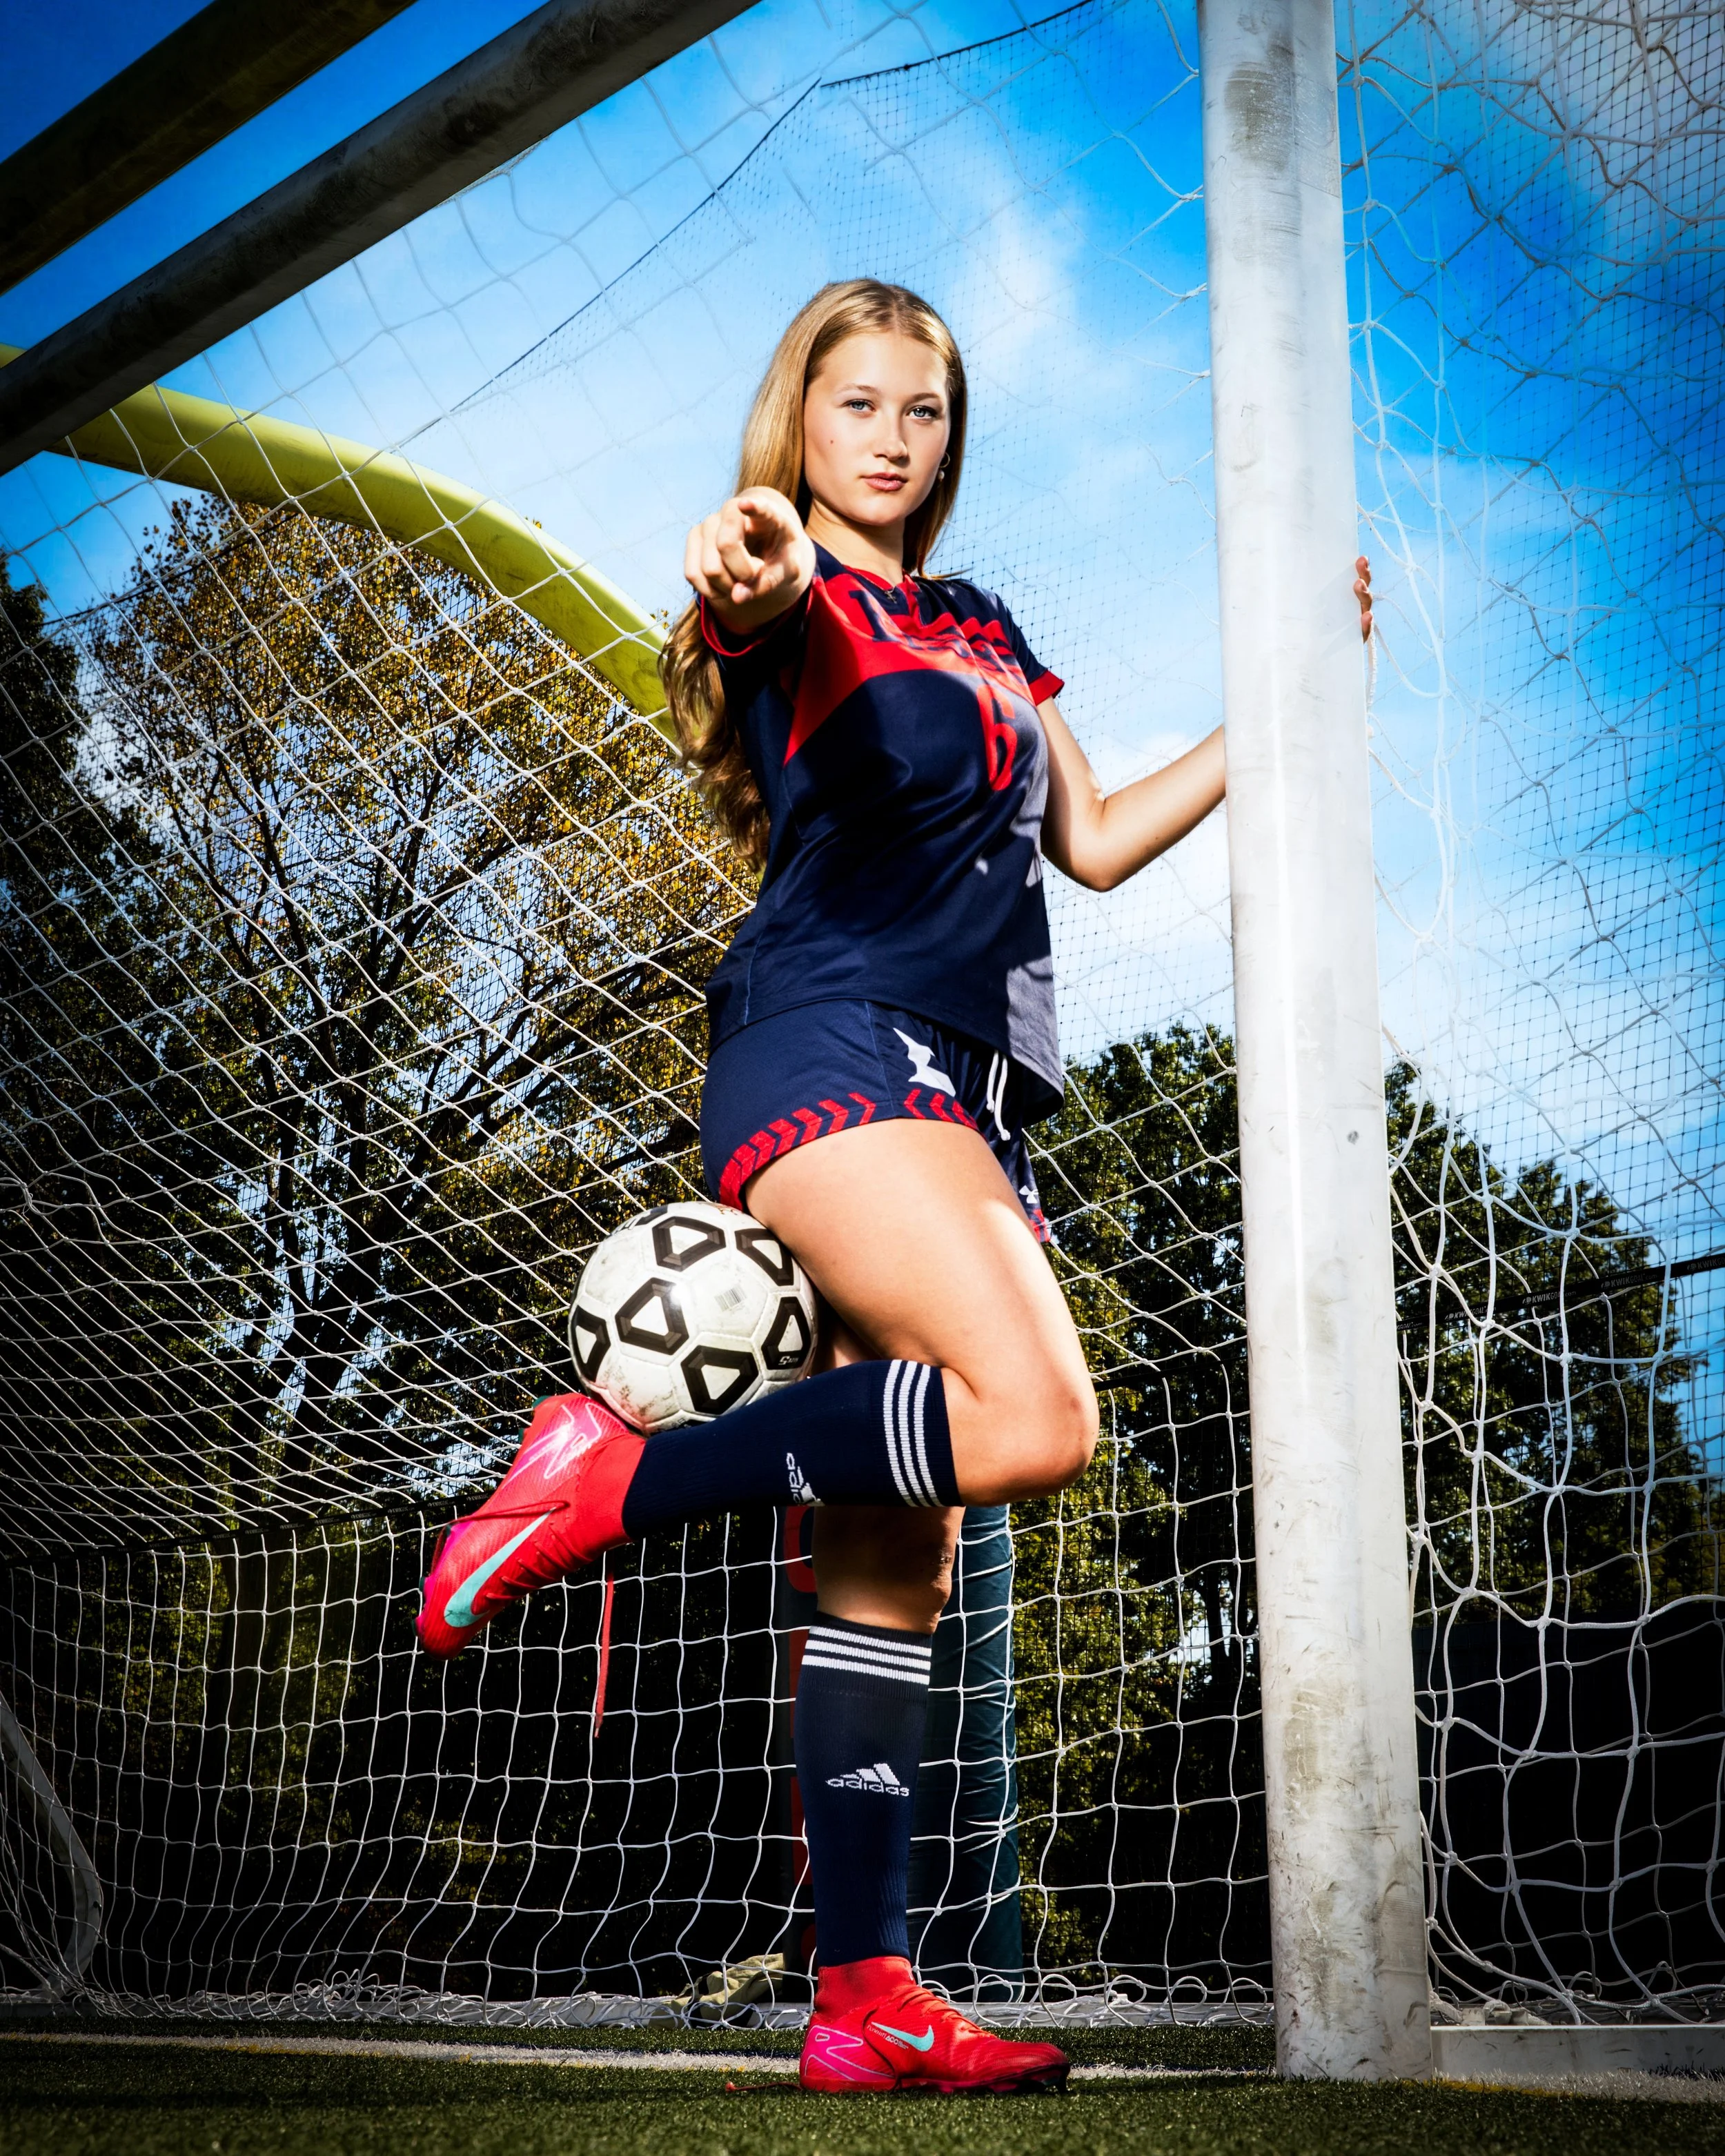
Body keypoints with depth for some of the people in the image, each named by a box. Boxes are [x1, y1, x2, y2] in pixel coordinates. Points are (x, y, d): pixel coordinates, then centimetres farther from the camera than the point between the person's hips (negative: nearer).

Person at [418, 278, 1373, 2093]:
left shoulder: (983, 635, 28)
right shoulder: (799, 604, 6)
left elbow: (1096, 840, 29)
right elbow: (765, 598, -20)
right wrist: (756, 571, -46)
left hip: (963, 1100, 7)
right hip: (829, 1046, -7)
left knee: (899, 1565, 0)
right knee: (1035, 1419, -29)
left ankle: (862, 2006, 0)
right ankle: (609, 1477, -16)